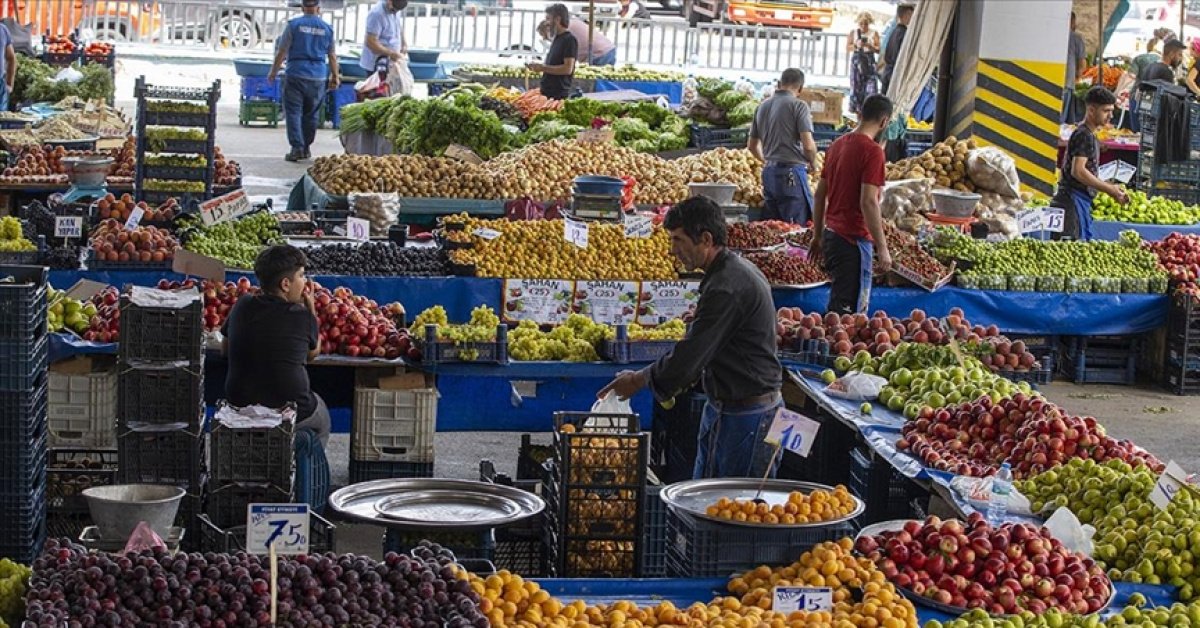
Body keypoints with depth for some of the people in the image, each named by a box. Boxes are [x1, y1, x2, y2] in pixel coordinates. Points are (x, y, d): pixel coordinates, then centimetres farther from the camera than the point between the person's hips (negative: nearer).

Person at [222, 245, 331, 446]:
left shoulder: (242, 307, -4)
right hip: (289, 411, -4)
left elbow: (226, 348, 12)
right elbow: (314, 352, 5)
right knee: (322, 420, 30)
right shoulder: (303, 316, -15)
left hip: (238, 407, 4)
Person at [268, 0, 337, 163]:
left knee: (293, 112, 0)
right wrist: (335, 76, 21)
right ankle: (306, 148, 20)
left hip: (296, 75, -3)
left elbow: (282, 52, -2)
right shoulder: (327, 28, 6)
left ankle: (297, 148, -10)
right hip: (319, 77, 3)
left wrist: (273, 71, 9)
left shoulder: (294, 25, -3)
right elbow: (332, 56, 11)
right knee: (311, 114, 14)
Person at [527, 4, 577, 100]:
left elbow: (567, 69, -19)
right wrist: (537, 67, 9)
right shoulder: (556, 39, 18)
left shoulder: (570, 40, -11)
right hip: (547, 92, 9)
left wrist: (543, 68, -16)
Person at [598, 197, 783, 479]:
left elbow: (691, 356, -21)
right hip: (724, 408, 10)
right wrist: (671, 381, 12)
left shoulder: (728, 287, -23)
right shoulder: (738, 271, 10)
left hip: (747, 415, -10)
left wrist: (638, 380, -8)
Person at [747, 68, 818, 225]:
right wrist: (812, 162, 5)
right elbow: (808, 145, -15)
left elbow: (752, 145, 21)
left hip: (769, 171, 7)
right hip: (792, 172, -7)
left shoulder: (763, 106, 13)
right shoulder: (798, 105, -7)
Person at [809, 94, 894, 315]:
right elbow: (868, 202, -20)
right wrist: (882, 248, -16)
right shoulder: (872, 150, -14)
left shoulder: (837, 145, 11)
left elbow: (819, 195, 16)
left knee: (838, 303, 17)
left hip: (831, 234, 8)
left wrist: (818, 236, 22)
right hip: (854, 239, -8)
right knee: (846, 311, -4)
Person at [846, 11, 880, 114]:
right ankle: (855, 108, 7)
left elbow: (878, 50, 1)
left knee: (870, 85, -10)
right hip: (857, 60, 1)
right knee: (856, 85, 0)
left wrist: (869, 46, -16)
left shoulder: (874, 33, 3)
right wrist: (856, 45, -14)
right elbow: (847, 48, 4)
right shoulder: (853, 32, 5)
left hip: (869, 61, -1)